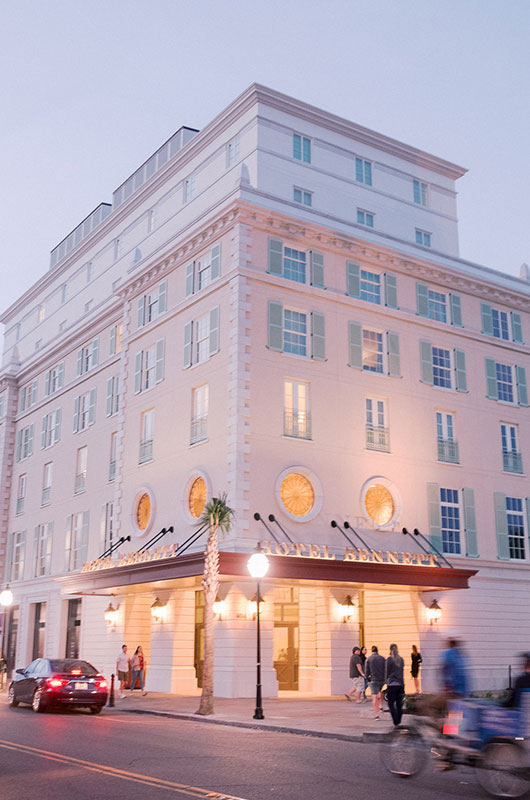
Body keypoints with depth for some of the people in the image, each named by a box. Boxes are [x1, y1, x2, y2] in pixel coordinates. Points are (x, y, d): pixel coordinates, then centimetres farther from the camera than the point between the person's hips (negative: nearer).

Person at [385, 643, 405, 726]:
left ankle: (395, 721, -5)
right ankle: (399, 720, 12)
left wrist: (387, 681, 11)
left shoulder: (389, 659, -9)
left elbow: (387, 672, -3)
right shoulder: (401, 659, 6)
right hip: (400, 684, 5)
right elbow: (402, 671, 14)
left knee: (391, 704, 2)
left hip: (392, 684, -5)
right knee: (399, 704, 12)